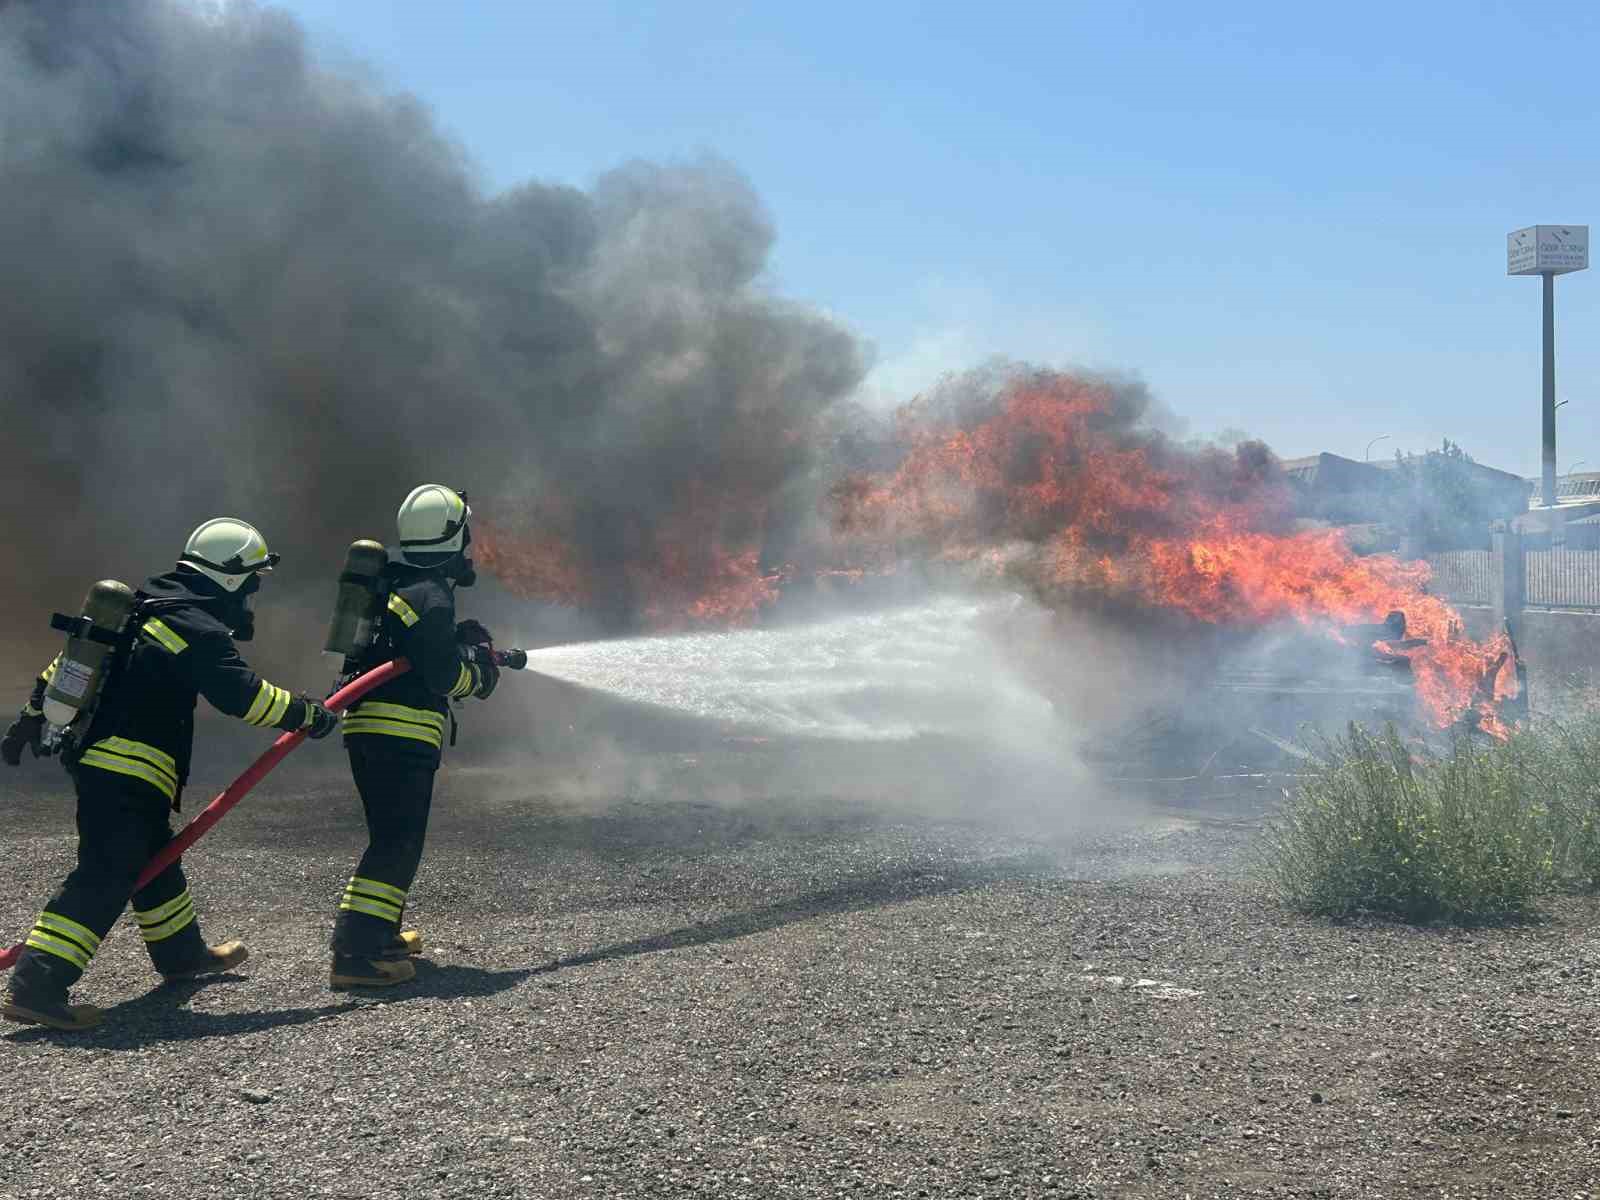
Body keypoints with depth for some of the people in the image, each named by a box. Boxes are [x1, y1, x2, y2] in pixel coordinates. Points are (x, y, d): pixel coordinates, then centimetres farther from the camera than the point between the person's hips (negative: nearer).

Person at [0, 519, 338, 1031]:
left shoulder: (143, 606, 15)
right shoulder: (199, 631, -14)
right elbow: (243, 695, -18)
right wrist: (306, 714, -5)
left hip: (91, 755, 10)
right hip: (129, 772, -10)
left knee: (154, 856, 24)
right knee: (105, 878, -12)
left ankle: (182, 952, 40)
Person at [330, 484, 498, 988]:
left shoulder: (394, 584, 16)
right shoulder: (431, 597, -13)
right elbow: (444, 675, -15)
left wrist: (465, 645, 18)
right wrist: (480, 670, 4)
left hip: (366, 728, 10)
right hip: (404, 735, -10)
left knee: (392, 836, 21)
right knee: (397, 843, -10)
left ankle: (379, 933, 31)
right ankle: (354, 952, -16)